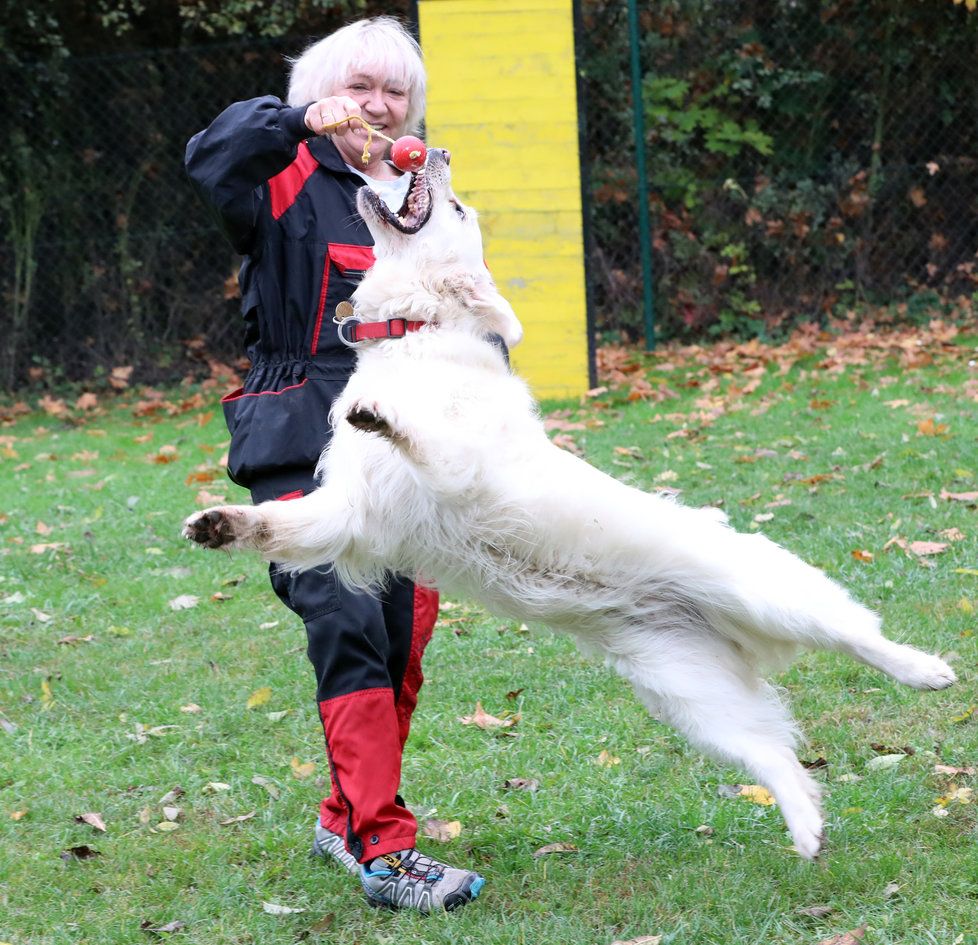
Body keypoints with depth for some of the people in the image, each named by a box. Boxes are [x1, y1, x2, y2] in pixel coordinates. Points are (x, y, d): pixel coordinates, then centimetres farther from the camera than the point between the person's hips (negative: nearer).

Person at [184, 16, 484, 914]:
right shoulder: (295, 183, 1)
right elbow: (211, 159, -21)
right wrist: (301, 121, -34)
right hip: (304, 446, -6)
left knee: (404, 640, 6)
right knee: (348, 627, -17)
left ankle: (347, 817, 26)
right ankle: (384, 852, -18)